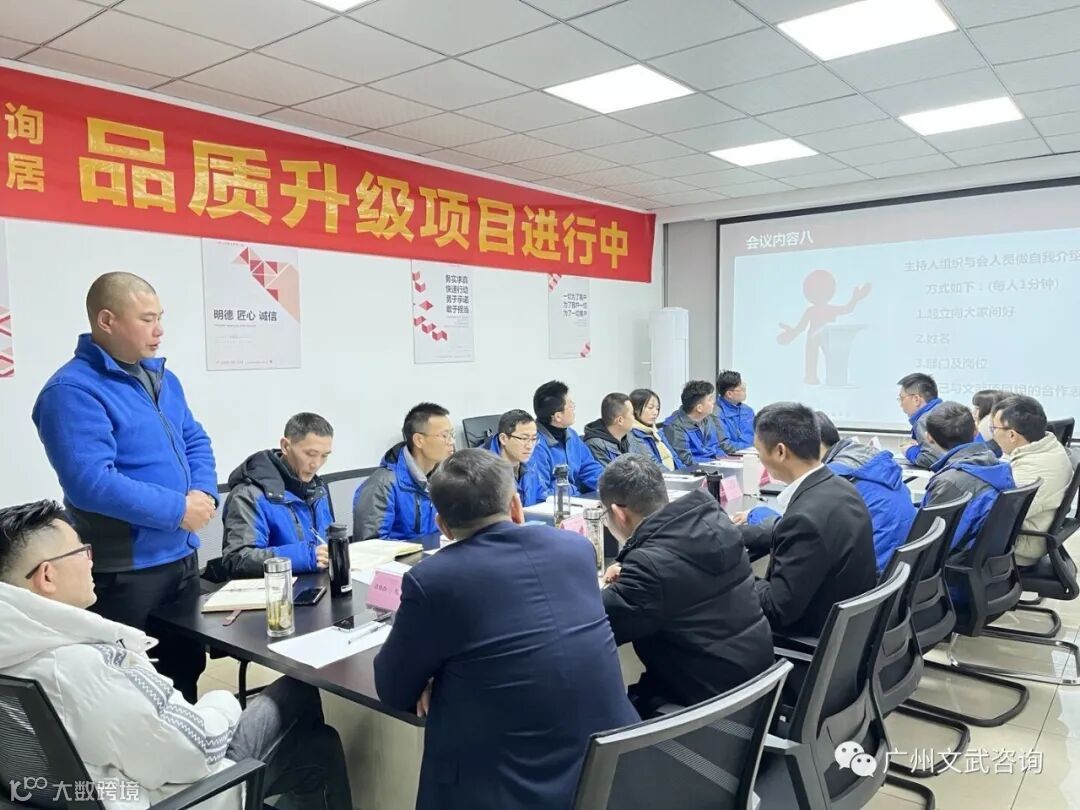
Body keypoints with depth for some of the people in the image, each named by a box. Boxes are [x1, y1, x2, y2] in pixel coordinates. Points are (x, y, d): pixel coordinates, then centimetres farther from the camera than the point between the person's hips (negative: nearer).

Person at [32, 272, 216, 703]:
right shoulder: (73, 391, -18)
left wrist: (203, 494, -6)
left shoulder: (162, 378, 9)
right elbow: (91, 482, -27)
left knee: (188, 665, 22)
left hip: (182, 556, 8)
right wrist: (178, 509, -21)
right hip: (125, 568, -8)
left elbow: (195, 442, 14)